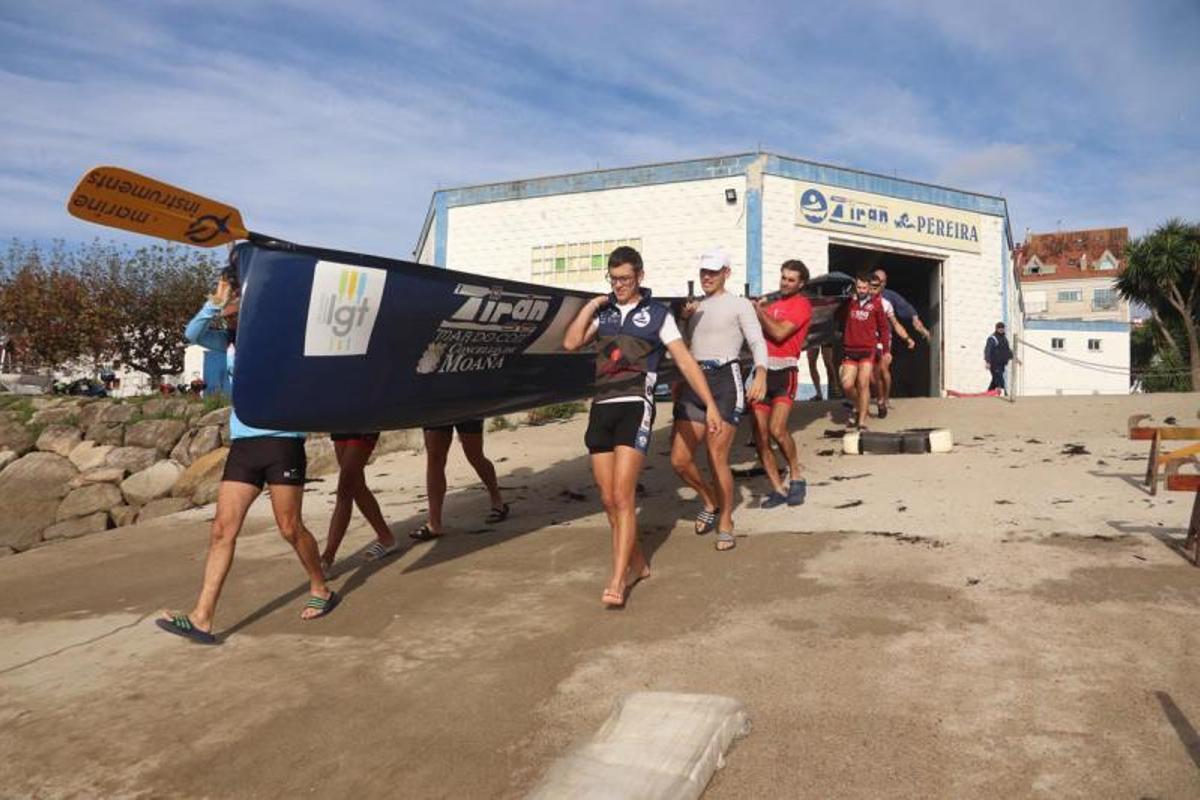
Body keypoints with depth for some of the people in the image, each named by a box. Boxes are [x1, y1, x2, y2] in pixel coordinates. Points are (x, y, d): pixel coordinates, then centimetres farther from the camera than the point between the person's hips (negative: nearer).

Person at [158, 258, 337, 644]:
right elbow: (192, 333, -1)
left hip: (282, 441, -5)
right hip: (242, 444, 5)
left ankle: (321, 590, 22)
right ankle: (202, 618, 0)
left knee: (290, 528, 1)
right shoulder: (229, 341, 13)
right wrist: (216, 300, -11)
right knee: (223, 529, -1)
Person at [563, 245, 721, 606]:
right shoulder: (602, 313, 16)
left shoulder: (657, 315, 5)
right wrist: (590, 305, 3)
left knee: (622, 497, -14)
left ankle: (617, 581, -12)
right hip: (602, 408, 5)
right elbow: (570, 343, 3)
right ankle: (638, 564, 26)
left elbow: (685, 361, 2)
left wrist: (710, 404, -2)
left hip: (635, 407, -5)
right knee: (608, 499, 7)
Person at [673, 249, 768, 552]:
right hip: (693, 383, 6)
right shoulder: (695, 308, 22)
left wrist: (761, 374, -24)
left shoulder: (739, 305, 5)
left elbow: (758, 342, -9)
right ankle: (711, 501, 26)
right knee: (679, 460, -1)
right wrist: (684, 319, 14)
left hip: (725, 381, -5)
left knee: (717, 458, -12)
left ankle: (725, 524, 7)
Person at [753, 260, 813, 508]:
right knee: (760, 437, 1)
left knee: (777, 430, -21)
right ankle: (778, 490, 10)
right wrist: (759, 307, 0)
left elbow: (779, 333, -14)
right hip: (763, 371, 6)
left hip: (784, 372, -6)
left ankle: (796, 478, 1)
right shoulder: (772, 302, 21)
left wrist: (759, 310, -6)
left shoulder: (801, 304, 0)